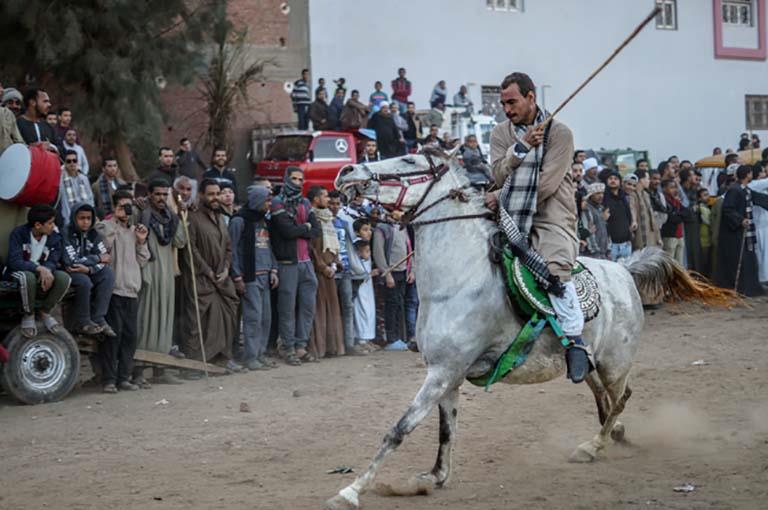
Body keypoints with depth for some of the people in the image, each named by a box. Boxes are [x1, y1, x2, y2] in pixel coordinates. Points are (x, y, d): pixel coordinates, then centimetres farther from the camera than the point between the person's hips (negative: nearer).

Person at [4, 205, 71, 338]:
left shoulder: (54, 237, -4)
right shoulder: (18, 233, -16)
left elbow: (53, 261, -8)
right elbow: (14, 262, -25)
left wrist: (47, 271, -35)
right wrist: (40, 268, -40)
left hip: (43, 274, 4)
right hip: (18, 274, -4)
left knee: (64, 278, -26)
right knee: (28, 277, -41)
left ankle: (45, 312, -2)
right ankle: (28, 315, -14)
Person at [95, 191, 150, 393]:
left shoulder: (134, 230, 20)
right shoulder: (105, 227, 0)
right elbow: (102, 249, -20)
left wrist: (142, 242, 4)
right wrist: (115, 220, -13)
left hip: (132, 290, 6)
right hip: (113, 290, -6)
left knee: (130, 335, 5)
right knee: (113, 333, -9)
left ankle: (124, 377, 11)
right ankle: (108, 379, -4)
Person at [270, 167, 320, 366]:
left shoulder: (305, 204, 16)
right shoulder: (278, 203, -3)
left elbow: (316, 231, 6)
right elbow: (286, 230, -17)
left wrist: (297, 230, -8)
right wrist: (305, 227, -2)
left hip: (305, 261, 6)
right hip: (287, 262, -6)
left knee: (308, 305, 6)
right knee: (288, 306, -3)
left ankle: (301, 345, 14)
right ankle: (289, 348, 3)